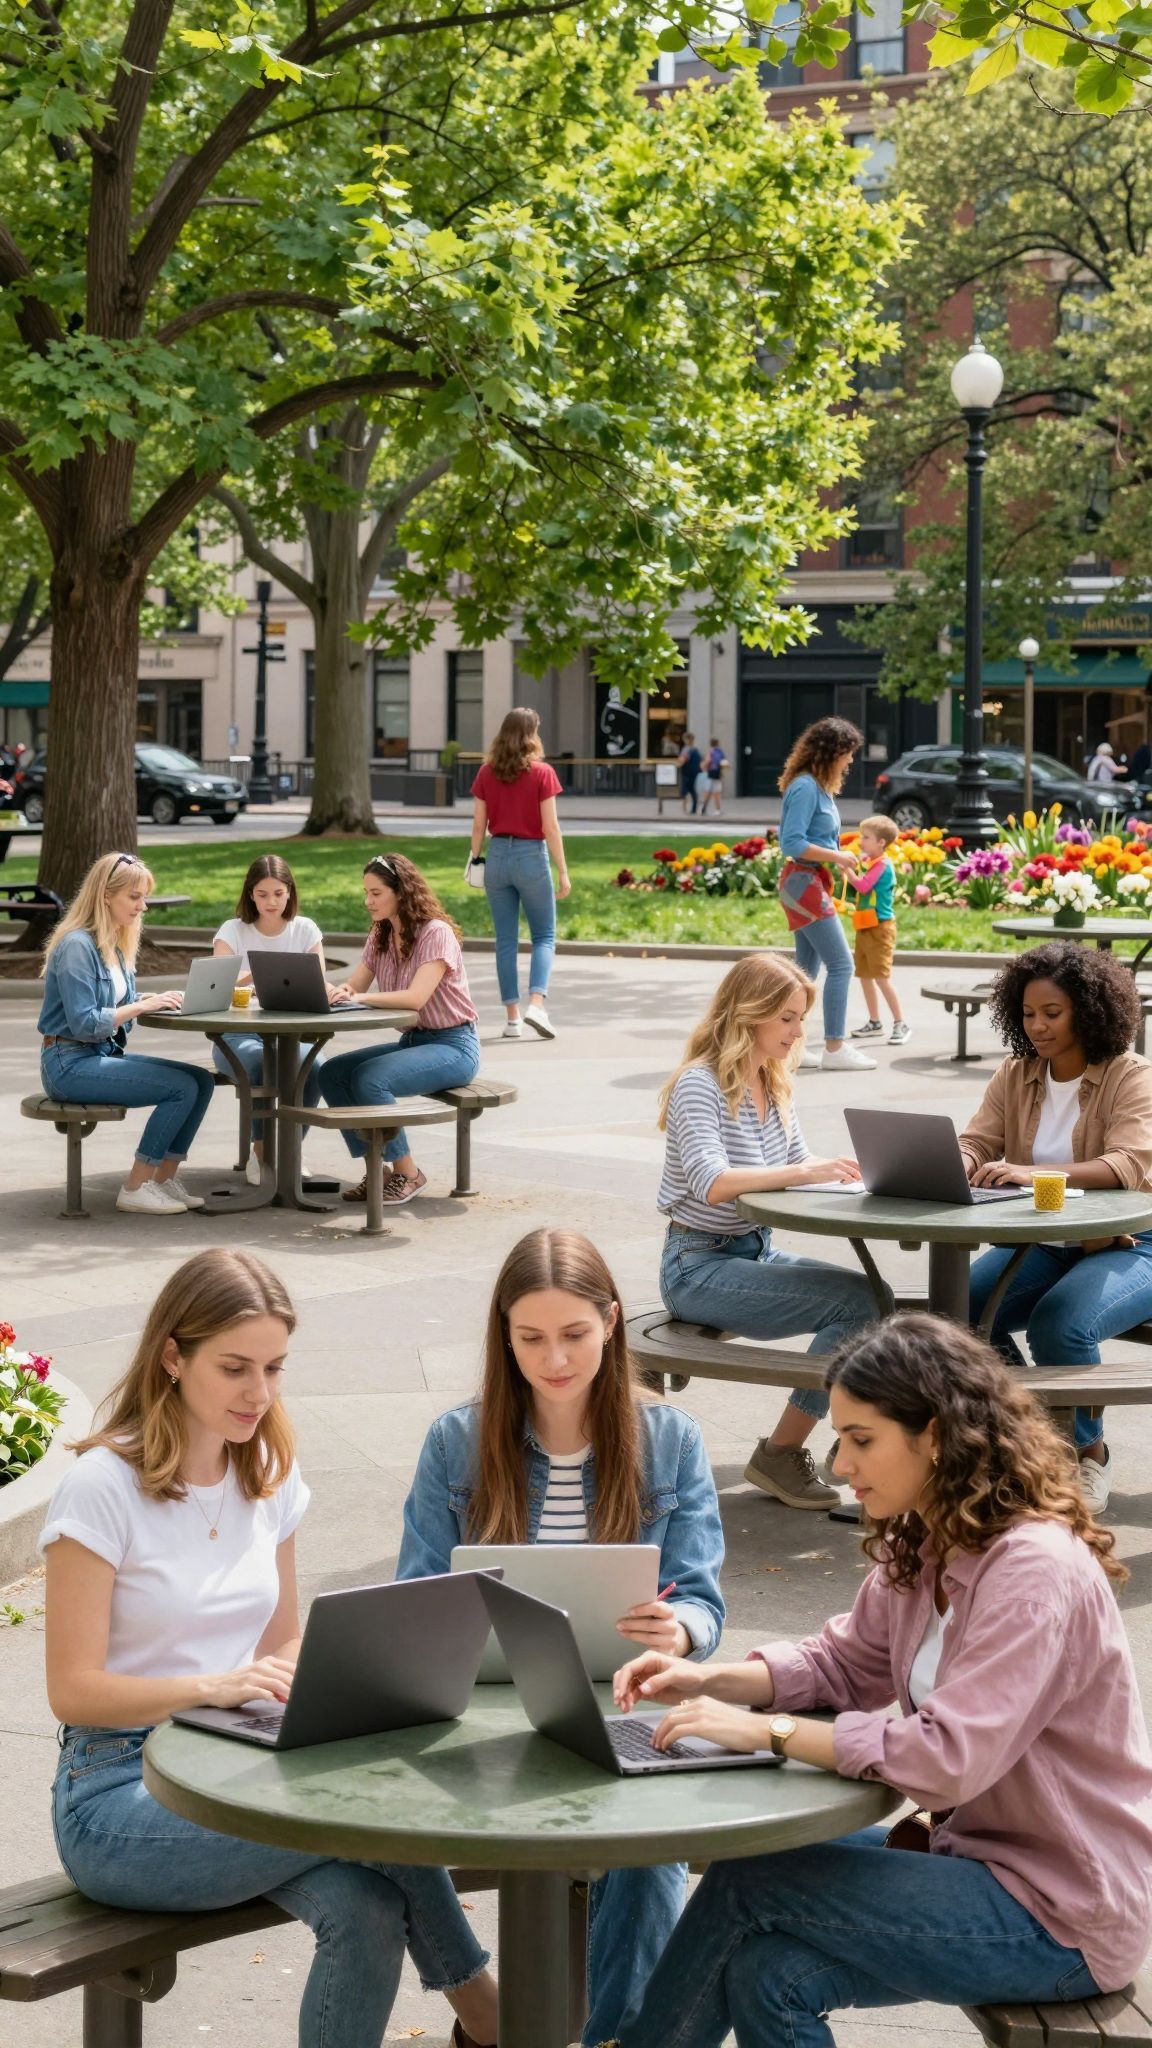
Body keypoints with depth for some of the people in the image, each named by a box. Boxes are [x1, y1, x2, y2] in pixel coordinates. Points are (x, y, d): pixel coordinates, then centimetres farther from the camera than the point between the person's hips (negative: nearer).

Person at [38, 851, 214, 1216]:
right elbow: (84, 1024, -22)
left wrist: (154, 1001, -5)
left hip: (105, 1055, 9)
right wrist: (142, 1005, -22)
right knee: (182, 1087, -19)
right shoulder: (77, 946, -17)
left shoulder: (114, 945, 13)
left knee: (201, 1080, -3)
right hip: (70, 1064, -9)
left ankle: (165, 1179, 2)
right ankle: (136, 1188, -11)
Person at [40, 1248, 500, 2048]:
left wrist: (297, 1680, -9)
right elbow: (73, 1689, -14)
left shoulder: (270, 1474, 7)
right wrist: (215, 1686, -29)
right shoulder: (103, 1486, -13)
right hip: (118, 1797, -5)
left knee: (366, 1906, -28)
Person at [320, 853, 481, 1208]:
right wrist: (333, 992, -22)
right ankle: (377, 1169, -6)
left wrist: (360, 997, -35)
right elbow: (353, 988, 2)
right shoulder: (381, 936, 10)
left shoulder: (436, 933, -14)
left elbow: (416, 997, -27)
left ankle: (406, 1173, -14)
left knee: (368, 1079, -29)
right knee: (331, 1073, -11)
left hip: (452, 1045, -8)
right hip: (411, 1041, 8)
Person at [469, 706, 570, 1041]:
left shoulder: (487, 773, 2)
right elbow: (550, 828, -10)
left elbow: (478, 825, 3)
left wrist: (476, 862, 16)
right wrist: (563, 872, -5)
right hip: (531, 856, -3)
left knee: (506, 940, 9)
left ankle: (512, 1017, 9)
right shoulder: (542, 773, -9)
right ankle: (536, 1003, -11)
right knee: (544, 936, 8)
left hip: (498, 856, 3)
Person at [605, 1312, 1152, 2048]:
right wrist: (711, 1680, -4)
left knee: (748, 1884, -14)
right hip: (977, 1852, 8)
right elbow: (846, 1663, 13)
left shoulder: (1035, 1571, -24)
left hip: (1063, 1917, -8)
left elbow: (948, 1759, -29)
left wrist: (766, 1729, -25)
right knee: (768, 1973, -11)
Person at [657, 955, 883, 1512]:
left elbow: (800, 1171, 11)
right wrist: (803, 1172, -36)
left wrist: (845, 1171, -10)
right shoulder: (699, 1084, -16)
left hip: (755, 1253, 8)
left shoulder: (773, 1085, 10)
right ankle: (780, 1453, -11)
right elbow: (712, 1183, -29)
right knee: (857, 1300, -21)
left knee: (872, 1297, -13)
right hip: (700, 1267, -8)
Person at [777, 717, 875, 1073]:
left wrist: (841, 861, 7)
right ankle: (834, 1048, -4)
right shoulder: (805, 787, -17)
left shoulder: (819, 787, 11)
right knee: (841, 964, -8)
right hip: (804, 882, -10)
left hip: (812, 883, 10)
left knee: (807, 968, 13)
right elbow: (792, 843, -22)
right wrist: (836, 857, -17)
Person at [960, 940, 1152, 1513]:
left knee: (1059, 1325, -34)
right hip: (1040, 1245, 5)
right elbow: (976, 1144, 0)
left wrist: (1035, 1173, -38)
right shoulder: (1014, 1076, 8)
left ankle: (1087, 1452, -6)